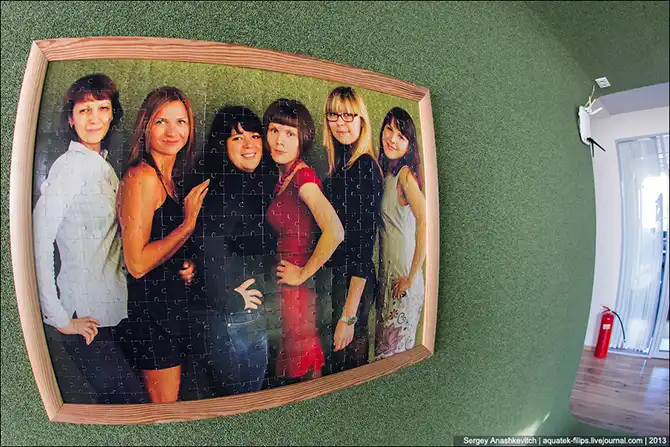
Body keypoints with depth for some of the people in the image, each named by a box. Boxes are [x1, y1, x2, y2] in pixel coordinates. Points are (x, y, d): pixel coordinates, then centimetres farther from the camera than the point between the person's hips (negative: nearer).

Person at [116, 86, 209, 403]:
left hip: (171, 299, 9)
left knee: (168, 396, 21)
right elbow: (137, 263, -23)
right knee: (165, 400, 8)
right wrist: (189, 223, -19)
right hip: (152, 302, -9)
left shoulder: (169, 177, 10)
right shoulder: (143, 177, -18)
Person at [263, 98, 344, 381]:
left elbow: (335, 232, -30)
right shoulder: (284, 177, 8)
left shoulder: (302, 175, -18)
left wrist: (303, 273, -19)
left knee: (301, 369, 9)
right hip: (281, 285, 8)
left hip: (294, 290, -8)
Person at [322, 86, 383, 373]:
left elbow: (365, 244, -20)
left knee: (346, 361, 8)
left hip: (353, 284, -8)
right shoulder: (340, 164, 8)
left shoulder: (365, 167, -17)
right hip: (335, 276, 8)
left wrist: (349, 316, -20)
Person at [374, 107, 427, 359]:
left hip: (403, 276, -8)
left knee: (395, 349, 7)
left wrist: (412, 278, -21)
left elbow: (425, 223, -27)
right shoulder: (385, 171, 9)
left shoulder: (406, 174, -15)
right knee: (384, 347, 19)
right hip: (386, 270, 8)